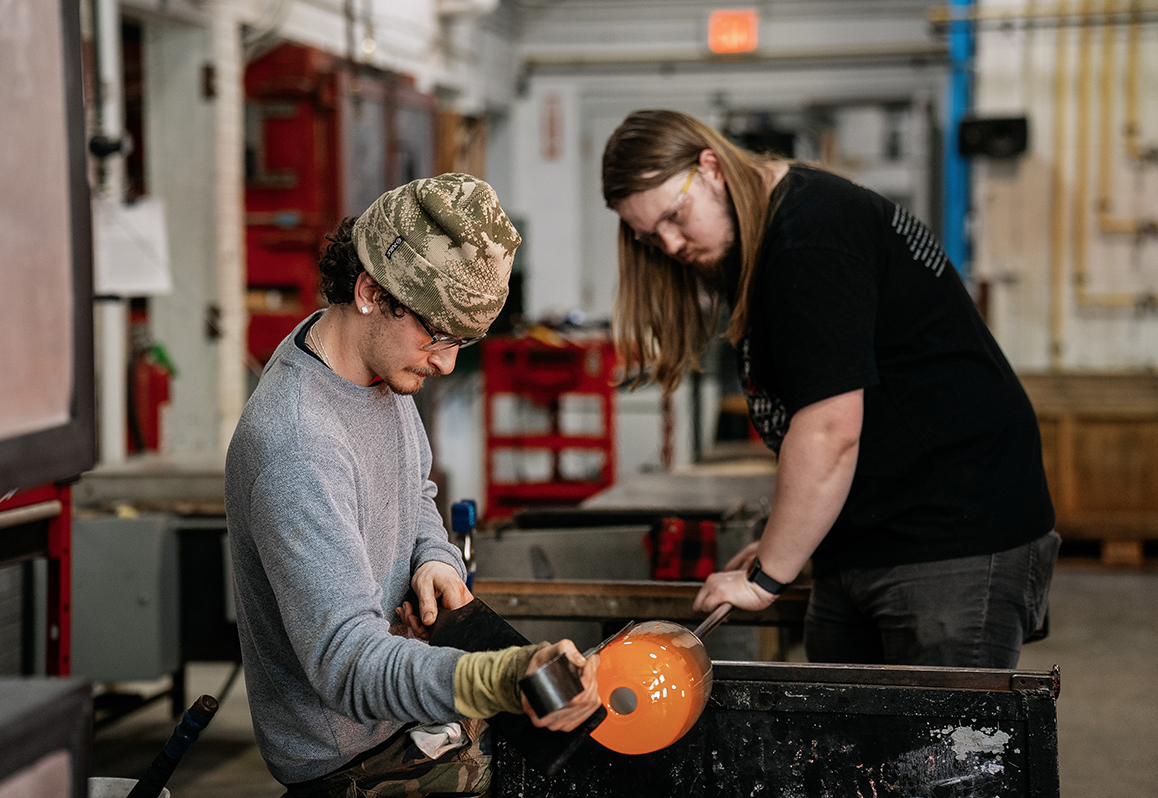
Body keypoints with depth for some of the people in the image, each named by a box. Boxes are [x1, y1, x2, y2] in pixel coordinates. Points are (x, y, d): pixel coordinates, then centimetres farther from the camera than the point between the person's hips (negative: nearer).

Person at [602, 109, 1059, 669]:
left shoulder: (811, 241, -16)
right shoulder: (757, 244, 15)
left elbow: (830, 432, -22)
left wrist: (766, 577, -15)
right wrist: (779, 547, 7)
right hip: (856, 549, 10)